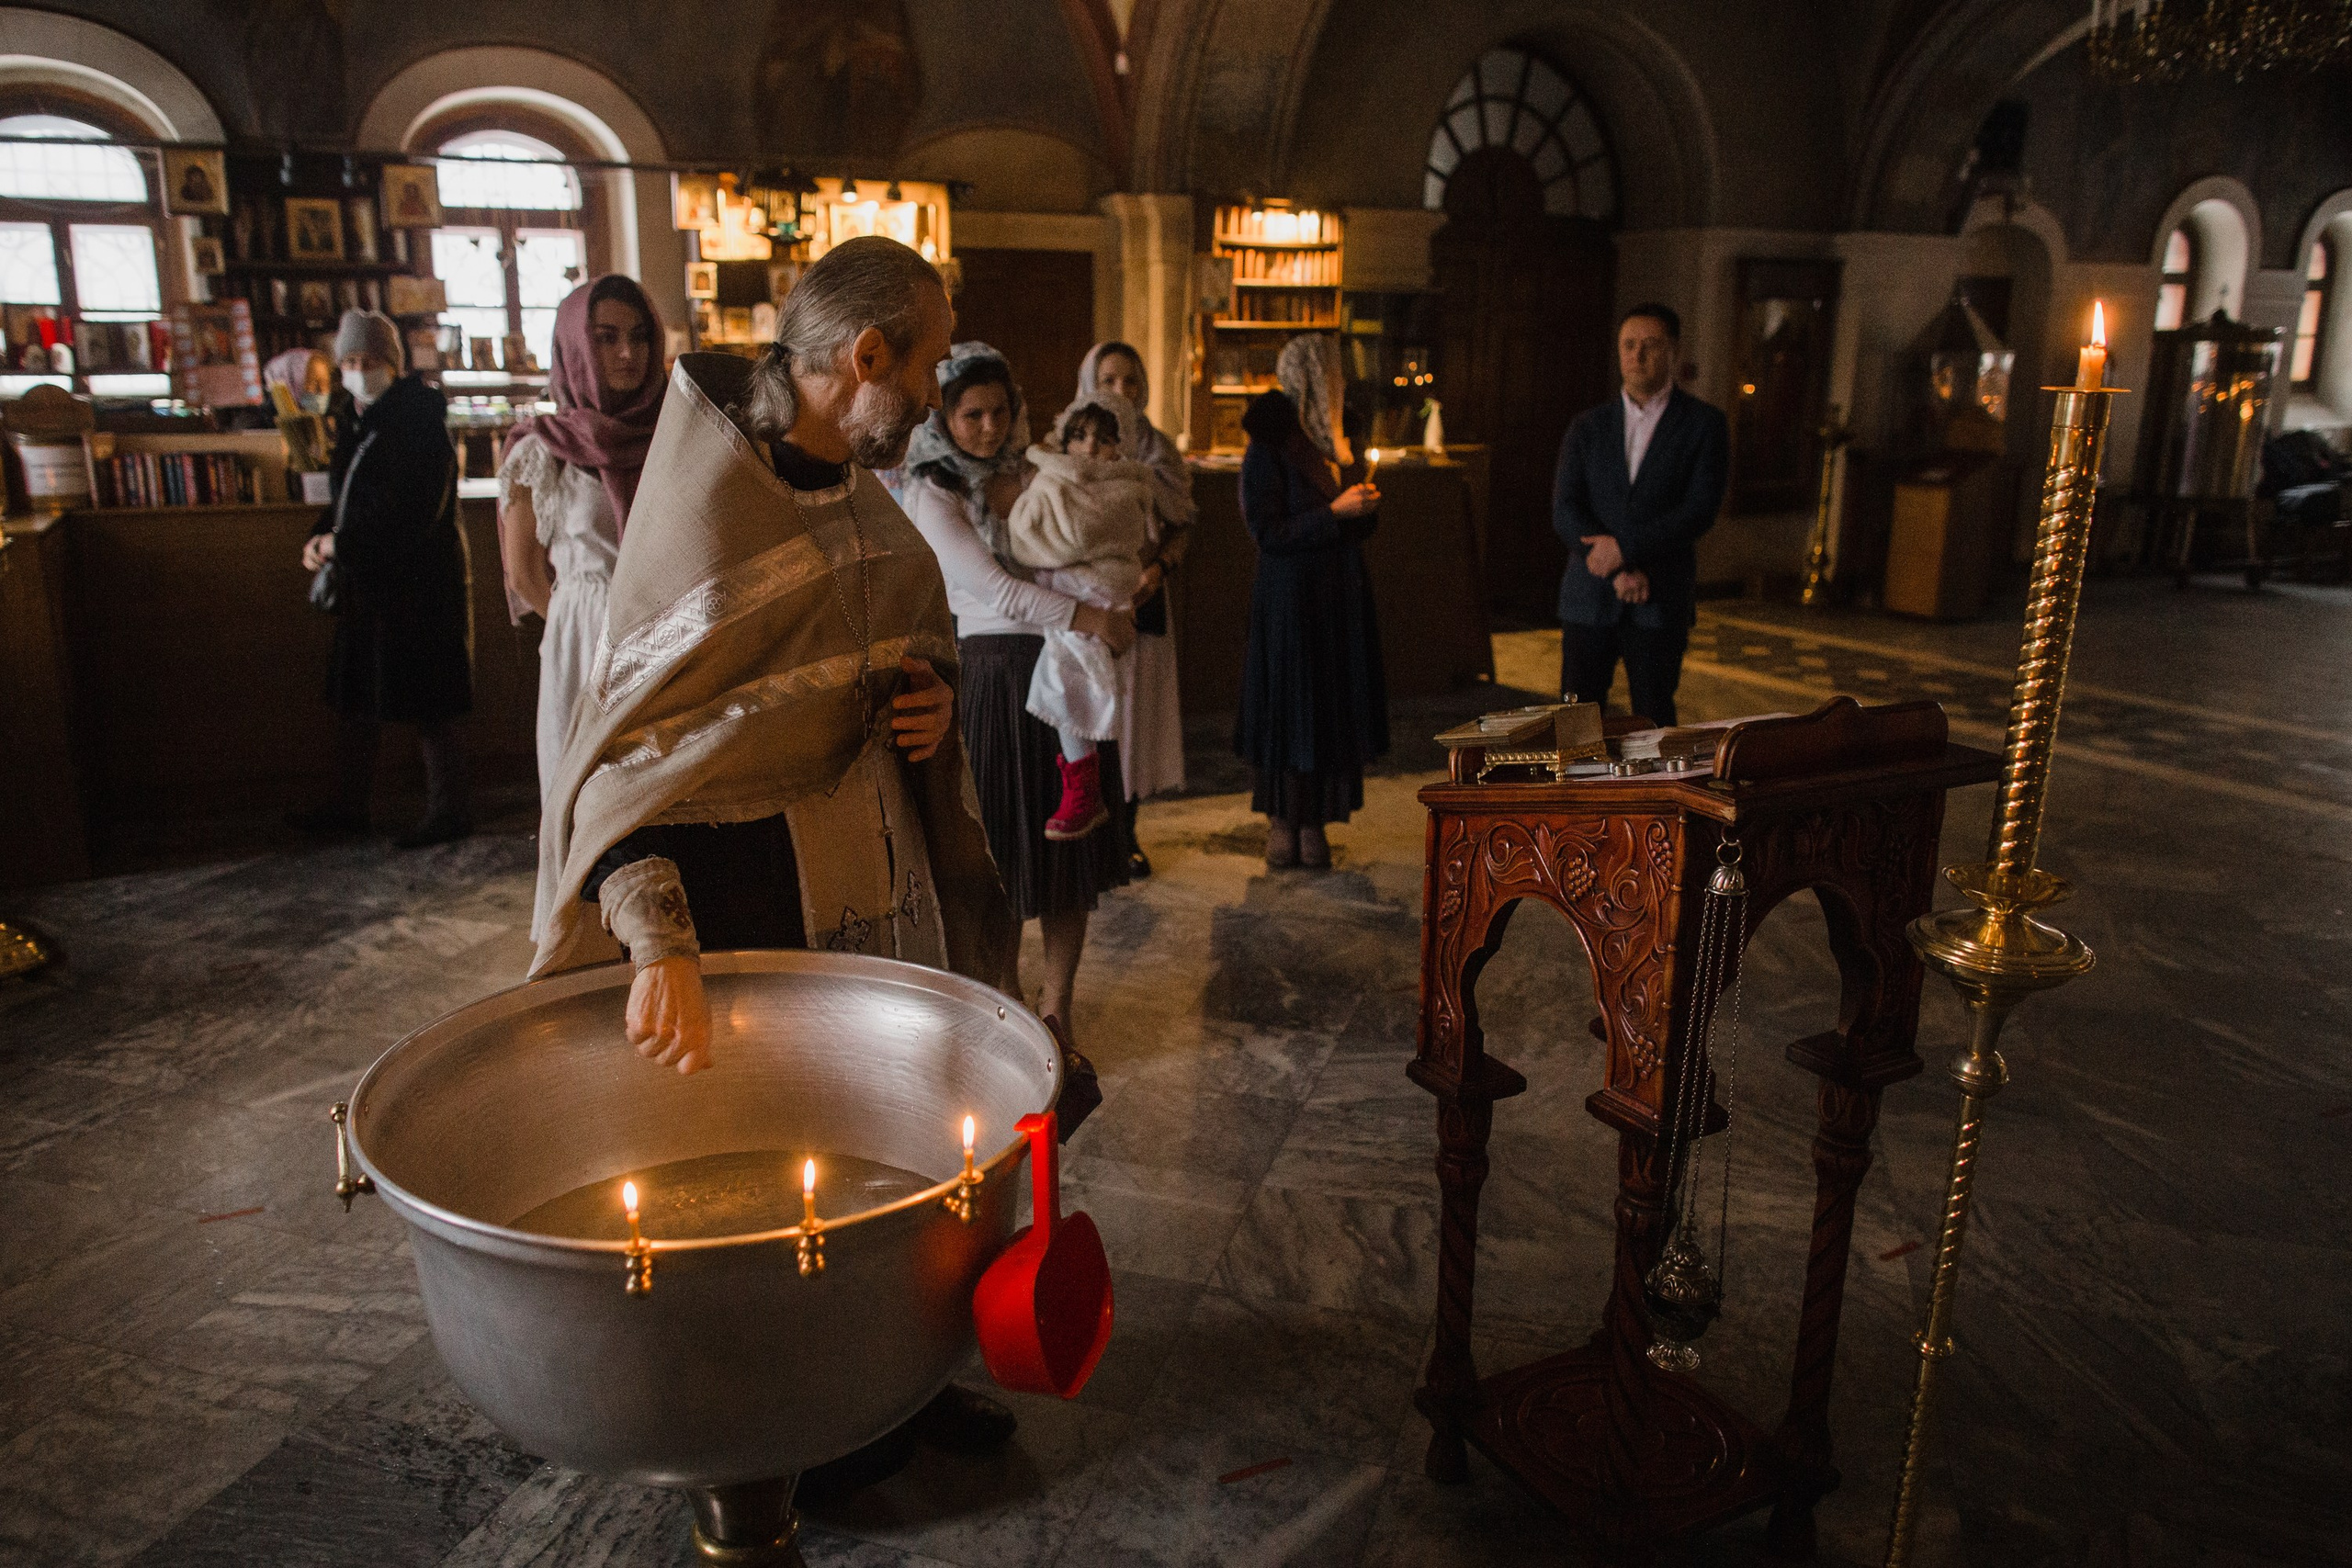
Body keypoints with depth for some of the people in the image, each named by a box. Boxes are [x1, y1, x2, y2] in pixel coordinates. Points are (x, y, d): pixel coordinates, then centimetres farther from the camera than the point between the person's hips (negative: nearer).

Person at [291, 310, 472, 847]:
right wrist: (323, 537, 2)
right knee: (357, 700, 15)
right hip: (368, 582, 9)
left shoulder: (419, 422, -13)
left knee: (428, 709, -3)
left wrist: (345, 543, -18)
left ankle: (449, 810, 8)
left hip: (417, 584, -9)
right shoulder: (358, 423, 14)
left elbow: (414, 516, -20)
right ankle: (348, 804, 26)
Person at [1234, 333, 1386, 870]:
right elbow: (1268, 532, -14)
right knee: (1288, 709, 0)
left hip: (1341, 599, 6)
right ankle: (1281, 822, 10)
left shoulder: (1336, 446, 12)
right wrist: (1334, 512, -19)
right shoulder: (1268, 450, -8)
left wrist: (1365, 506, -6)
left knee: (1332, 708, 7)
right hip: (1289, 599, -6)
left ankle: (1313, 821, 15)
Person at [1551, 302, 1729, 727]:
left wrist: (1625, 546, -17)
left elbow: (1701, 509, -8)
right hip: (1589, 596, 2)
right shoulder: (1587, 427, 9)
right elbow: (1565, 511, -1)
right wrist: (1619, 570, -13)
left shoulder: (1704, 424, 3)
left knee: (1652, 719, 2)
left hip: (1661, 600, -2)